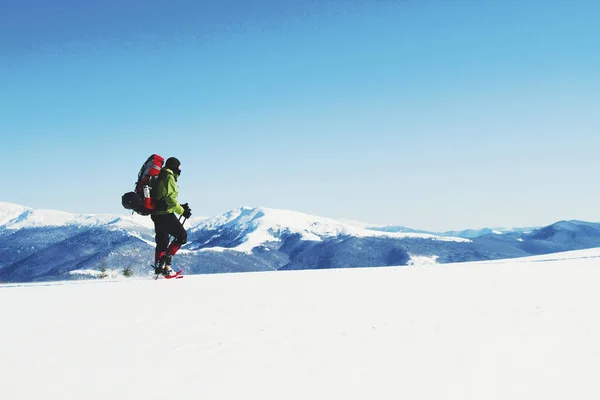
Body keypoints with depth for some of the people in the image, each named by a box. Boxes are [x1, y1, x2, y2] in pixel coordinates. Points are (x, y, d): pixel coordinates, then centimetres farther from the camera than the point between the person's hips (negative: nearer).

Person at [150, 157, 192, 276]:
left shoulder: (160, 178, 20)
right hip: (165, 214, -10)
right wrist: (182, 211, -11)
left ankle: (158, 267, 15)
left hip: (156, 214, 10)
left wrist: (180, 206, 19)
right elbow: (170, 200, -19)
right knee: (182, 236, -3)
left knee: (162, 242, 16)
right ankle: (166, 261, -11)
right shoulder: (169, 178, -11)